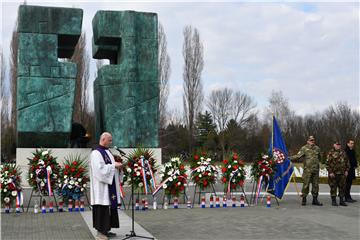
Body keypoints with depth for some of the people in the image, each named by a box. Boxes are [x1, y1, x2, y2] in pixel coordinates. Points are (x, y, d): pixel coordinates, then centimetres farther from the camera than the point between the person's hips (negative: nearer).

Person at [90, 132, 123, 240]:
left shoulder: (107, 152, 16)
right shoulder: (96, 153, -13)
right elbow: (100, 169, -23)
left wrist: (117, 166, 4)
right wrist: (114, 165, -19)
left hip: (109, 184, 10)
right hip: (101, 186, -10)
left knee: (109, 206, 11)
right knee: (102, 208, -6)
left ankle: (106, 230, 19)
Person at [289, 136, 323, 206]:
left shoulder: (317, 148, 14)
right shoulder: (304, 148, -2)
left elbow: (319, 157, 28)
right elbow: (298, 156, -10)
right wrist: (290, 158, -23)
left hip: (316, 170, 5)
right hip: (307, 170, -4)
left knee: (315, 185, 8)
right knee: (306, 185, -4)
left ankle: (315, 199, 17)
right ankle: (304, 199, 6)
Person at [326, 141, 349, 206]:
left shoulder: (343, 152, 12)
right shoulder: (331, 153, -5)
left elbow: (346, 162, 17)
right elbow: (328, 163, -8)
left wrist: (346, 170, 8)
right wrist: (330, 172, -14)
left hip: (342, 174, 5)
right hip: (333, 174, -5)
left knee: (342, 187, 7)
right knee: (333, 188, 0)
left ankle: (342, 200, 15)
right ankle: (333, 201, 7)